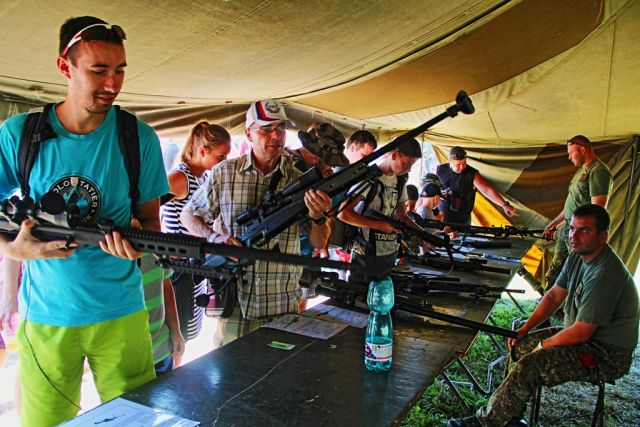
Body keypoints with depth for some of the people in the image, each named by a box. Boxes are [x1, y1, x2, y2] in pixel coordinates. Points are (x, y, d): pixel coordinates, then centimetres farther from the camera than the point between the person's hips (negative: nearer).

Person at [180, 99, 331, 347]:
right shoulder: (224, 173, -2)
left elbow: (318, 243, 2)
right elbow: (189, 215, 7)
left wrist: (318, 217, -20)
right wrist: (214, 238, -12)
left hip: (284, 304, 1)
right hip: (234, 300, -1)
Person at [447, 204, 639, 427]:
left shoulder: (604, 275, -29)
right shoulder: (578, 255, 1)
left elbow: (580, 333, -26)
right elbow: (554, 295, 8)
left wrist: (544, 345, -11)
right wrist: (525, 329, 1)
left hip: (607, 356, -10)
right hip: (583, 333, 10)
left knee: (529, 366, -22)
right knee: (520, 345, 3)